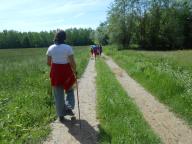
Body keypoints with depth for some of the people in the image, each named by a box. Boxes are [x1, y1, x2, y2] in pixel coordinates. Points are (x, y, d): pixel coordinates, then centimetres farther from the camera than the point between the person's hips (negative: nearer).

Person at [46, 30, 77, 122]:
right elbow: (72, 62, -14)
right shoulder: (68, 48, -12)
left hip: (55, 73, 3)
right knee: (69, 90, 23)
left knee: (58, 95, 13)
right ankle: (69, 108, 6)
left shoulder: (50, 48, -1)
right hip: (66, 72, -3)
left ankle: (61, 115, 22)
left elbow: (48, 62, 3)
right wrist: (74, 72, 2)